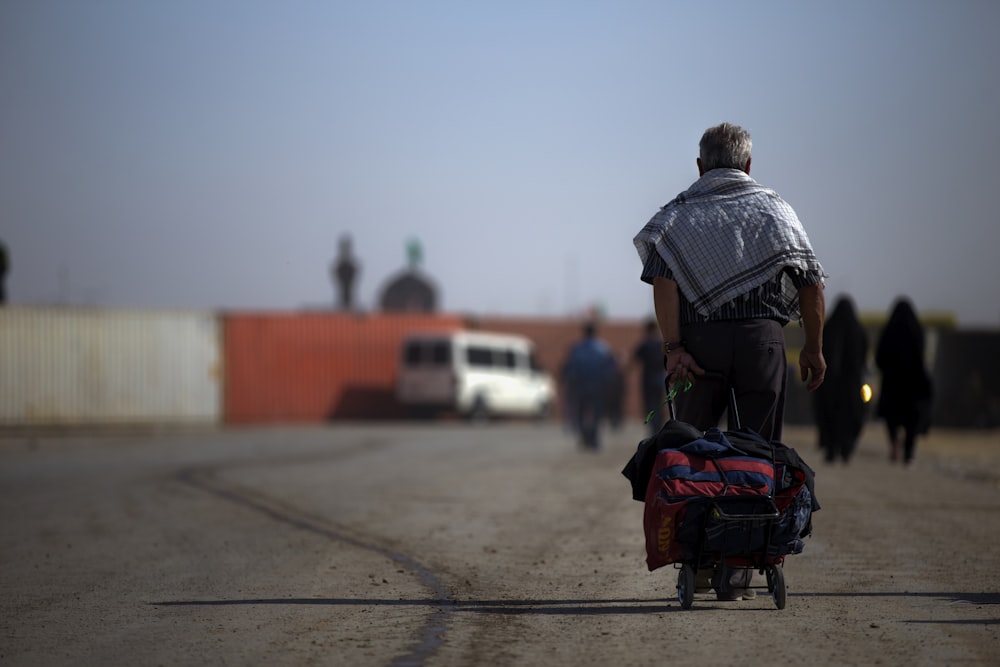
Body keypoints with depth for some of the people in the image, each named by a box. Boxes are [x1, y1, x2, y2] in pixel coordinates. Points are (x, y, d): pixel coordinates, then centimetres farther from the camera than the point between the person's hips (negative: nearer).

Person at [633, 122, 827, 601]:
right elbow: (812, 284, 6)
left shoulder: (679, 213, 9)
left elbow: (663, 281, -7)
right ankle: (736, 573, 0)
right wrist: (814, 348, 14)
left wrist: (672, 347, -11)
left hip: (700, 343, 0)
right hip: (764, 338, 0)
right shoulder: (776, 209, 12)